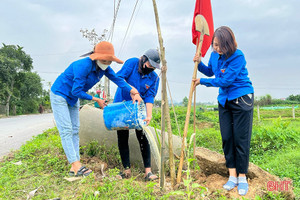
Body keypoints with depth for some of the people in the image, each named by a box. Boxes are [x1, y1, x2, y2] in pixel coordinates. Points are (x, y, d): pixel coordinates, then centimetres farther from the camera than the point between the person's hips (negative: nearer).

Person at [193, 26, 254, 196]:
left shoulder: (238, 56, -19)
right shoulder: (215, 55, 2)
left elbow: (225, 80, -21)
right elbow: (210, 72, 20)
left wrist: (202, 81, -12)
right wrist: (199, 64, 1)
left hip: (242, 99, -6)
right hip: (224, 100, 6)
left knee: (241, 139, -3)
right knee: (227, 138, 4)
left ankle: (242, 178, 11)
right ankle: (232, 176, 14)